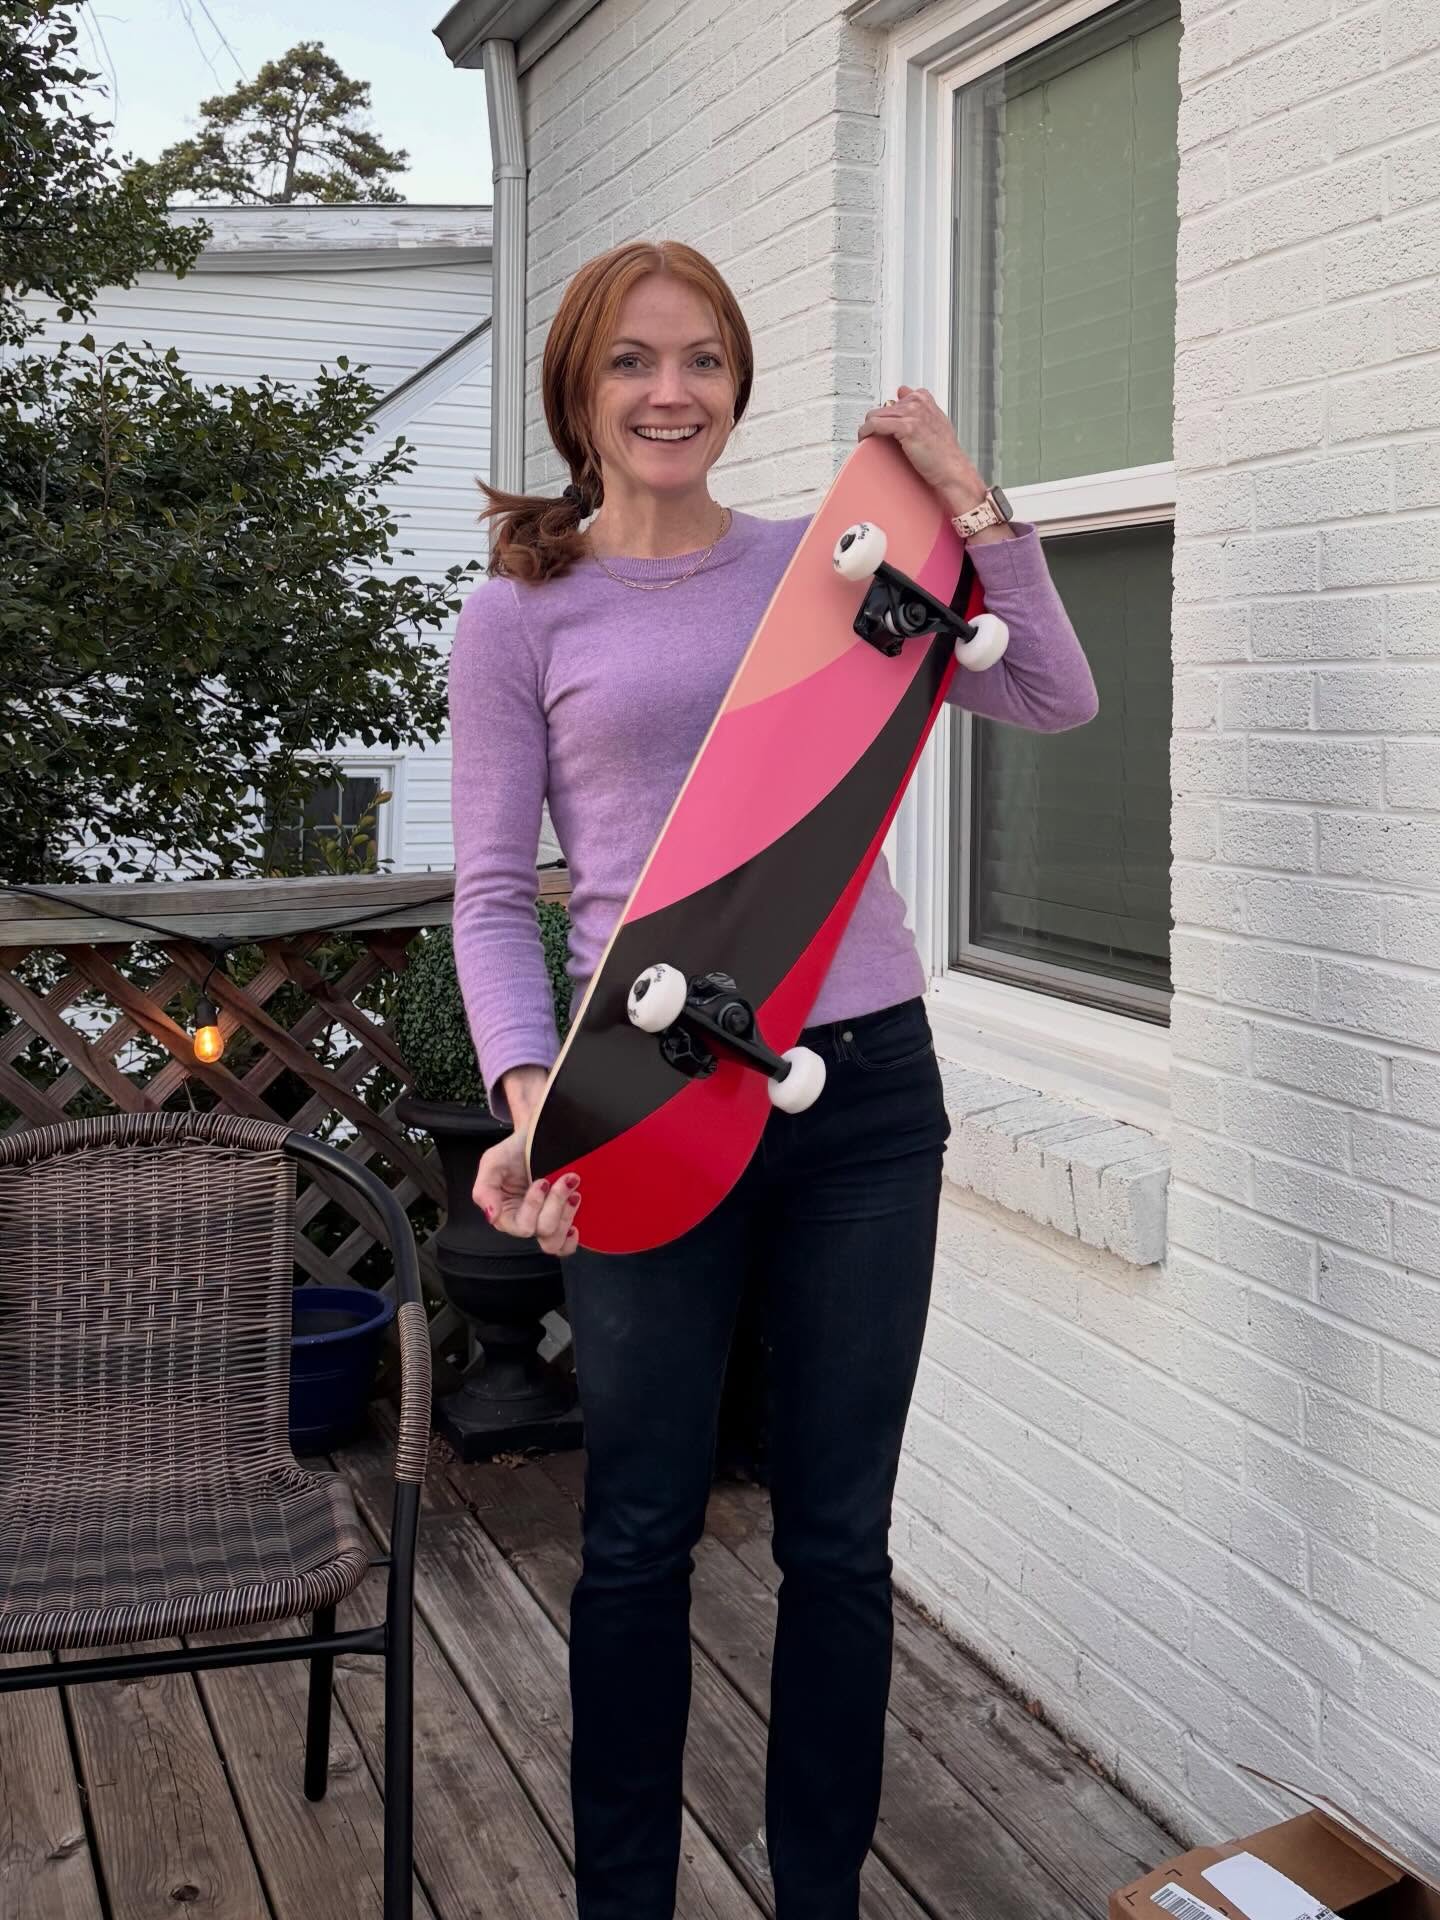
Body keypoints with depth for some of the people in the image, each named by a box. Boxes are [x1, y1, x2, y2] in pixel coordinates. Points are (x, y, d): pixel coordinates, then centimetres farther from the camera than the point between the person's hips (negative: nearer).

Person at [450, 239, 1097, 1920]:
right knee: (640, 1538, 9)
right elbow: (492, 889, 0)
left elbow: (1056, 700, 6)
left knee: (840, 1533, 12)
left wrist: (964, 499, -3)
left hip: (864, 1088, 2)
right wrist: (528, 1096, -14)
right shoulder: (520, 615, 3)